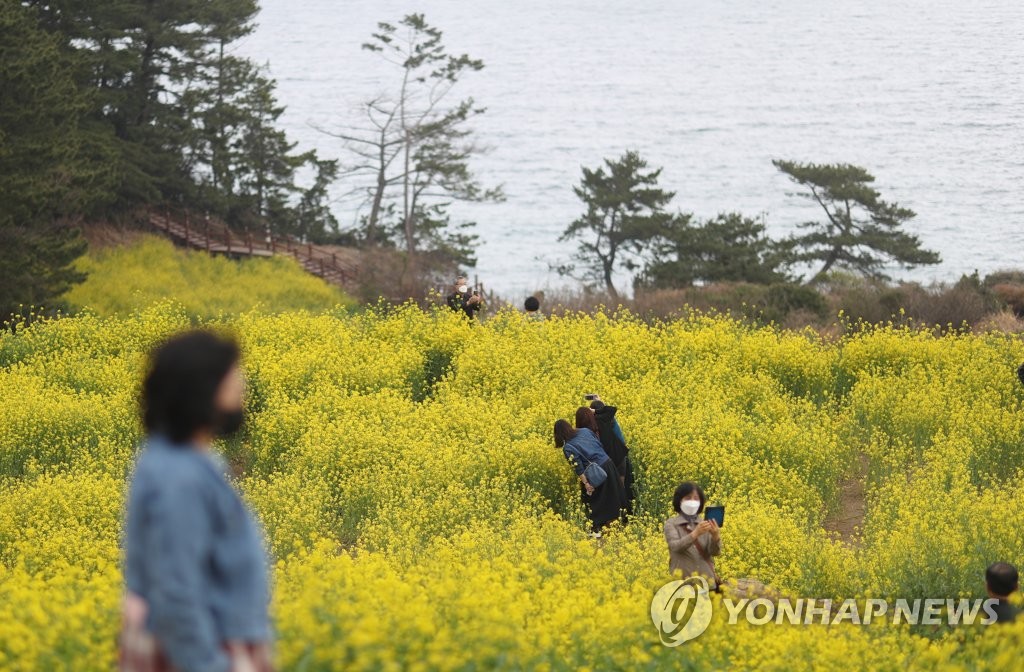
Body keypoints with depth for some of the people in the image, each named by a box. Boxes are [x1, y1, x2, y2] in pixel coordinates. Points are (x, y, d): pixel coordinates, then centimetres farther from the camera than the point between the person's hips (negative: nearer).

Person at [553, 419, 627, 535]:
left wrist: (586, 483, -18)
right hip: (608, 464, 6)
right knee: (614, 496, 20)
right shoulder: (585, 431, 6)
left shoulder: (568, 448, -11)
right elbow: (600, 444, 13)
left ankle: (596, 530, 16)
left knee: (593, 501, 12)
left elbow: (578, 467, -17)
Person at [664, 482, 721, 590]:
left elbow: (715, 551, -3)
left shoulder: (705, 525, 10)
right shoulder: (671, 524, 2)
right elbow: (675, 547, -17)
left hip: (707, 580, 3)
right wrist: (695, 533, -32)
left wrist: (715, 535, -24)